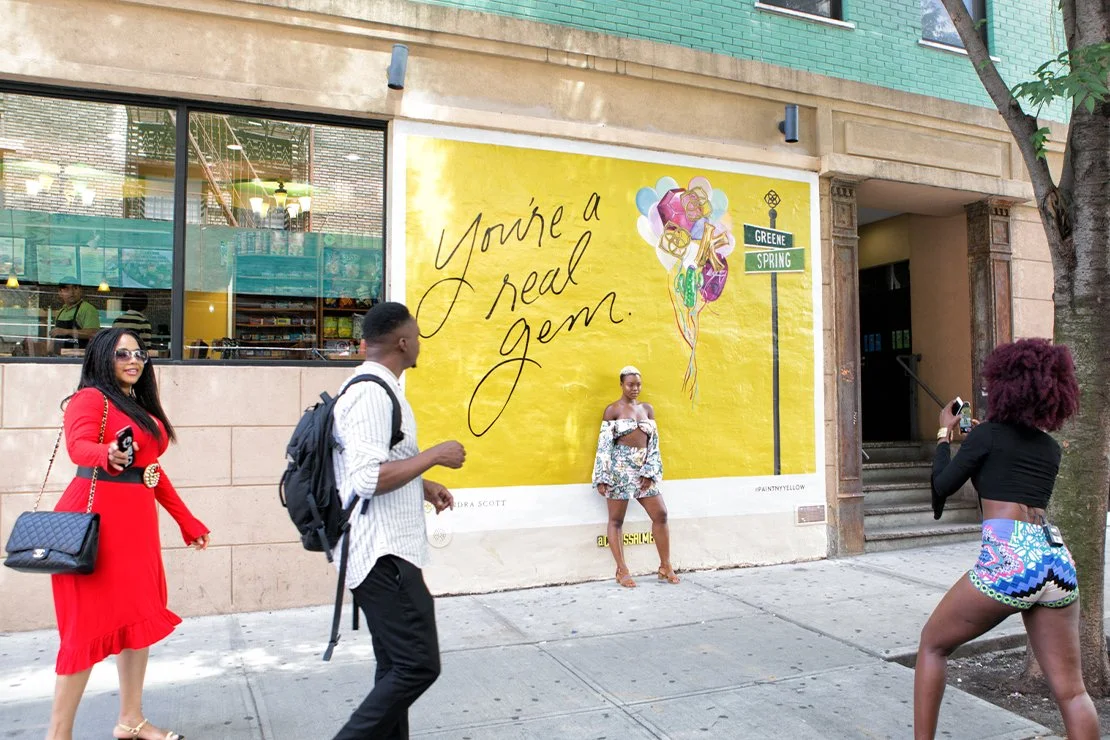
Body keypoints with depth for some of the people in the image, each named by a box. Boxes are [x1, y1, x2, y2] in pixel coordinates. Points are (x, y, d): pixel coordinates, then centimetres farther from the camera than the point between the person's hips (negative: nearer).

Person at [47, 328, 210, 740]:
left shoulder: (143, 406, 16)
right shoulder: (89, 398, -6)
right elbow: (78, 445, -26)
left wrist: (187, 521, 20)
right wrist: (107, 454, -50)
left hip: (138, 520, 8)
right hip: (97, 518, -8)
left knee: (139, 616, 12)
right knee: (91, 622, -4)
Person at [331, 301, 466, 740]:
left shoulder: (373, 387, 14)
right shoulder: (372, 392, -18)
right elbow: (369, 479, -27)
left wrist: (422, 486, 16)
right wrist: (435, 455, -18)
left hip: (385, 550, 11)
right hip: (383, 553, -11)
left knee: (397, 666, 15)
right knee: (418, 664, -7)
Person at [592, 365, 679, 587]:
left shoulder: (647, 409, 11)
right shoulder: (613, 409, -3)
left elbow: (654, 442, 8)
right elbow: (604, 444, -6)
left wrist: (650, 472, -3)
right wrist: (602, 478, -11)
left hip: (644, 469, 5)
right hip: (620, 468, -5)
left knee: (660, 515, 3)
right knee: (616, 520, 1)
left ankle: (665, 567, 14)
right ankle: (622, 571, 8)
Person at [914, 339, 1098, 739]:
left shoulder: (989, 434, 2)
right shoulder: (1050, 448, 20)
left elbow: (940, 487, 7)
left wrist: (944, 434, 19)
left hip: (1008, 560, -6)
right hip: (1057, 558, 6)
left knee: (932, 644, 14)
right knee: (1071, 690, 9)